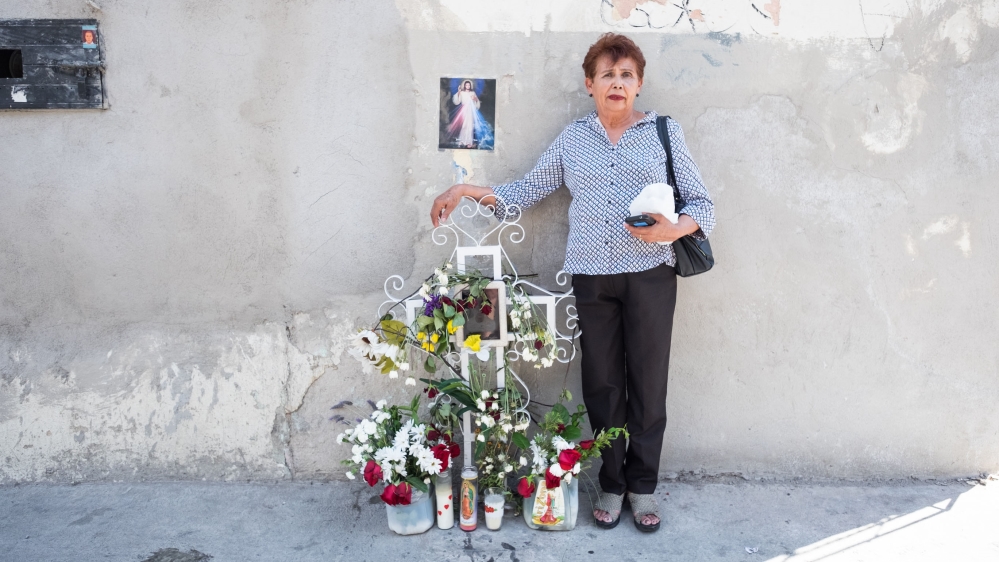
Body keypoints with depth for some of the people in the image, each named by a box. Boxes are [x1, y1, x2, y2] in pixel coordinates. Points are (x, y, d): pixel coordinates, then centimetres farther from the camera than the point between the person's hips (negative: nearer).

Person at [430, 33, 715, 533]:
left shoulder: (664, 132, 7)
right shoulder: (572, 139, 12)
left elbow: (701, 203, 5)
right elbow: (526, 192, 15)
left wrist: (673, 229, -15)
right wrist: (468, 191, 4)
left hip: (649, 274, -1)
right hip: (590, 278, 1)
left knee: (648, 384, 3)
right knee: (601, 385, 5)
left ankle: (643, 486, 19)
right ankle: (611, 485, 20)